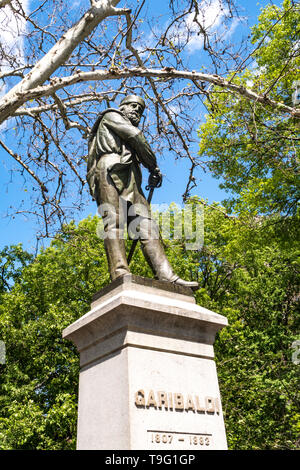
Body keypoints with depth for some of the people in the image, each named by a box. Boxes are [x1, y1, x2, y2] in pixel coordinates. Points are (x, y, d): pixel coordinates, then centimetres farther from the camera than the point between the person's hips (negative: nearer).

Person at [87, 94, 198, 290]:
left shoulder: (128, 142, 43)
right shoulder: (111, 116, 22)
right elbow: (134, 135, 6)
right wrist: (154, 166, 6)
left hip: (130, 179, 7)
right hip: (110, 168, -7)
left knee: (145, 223, -13)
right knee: (114, 221, -24)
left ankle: (166, 275, -29)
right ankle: (120, 274, -41)